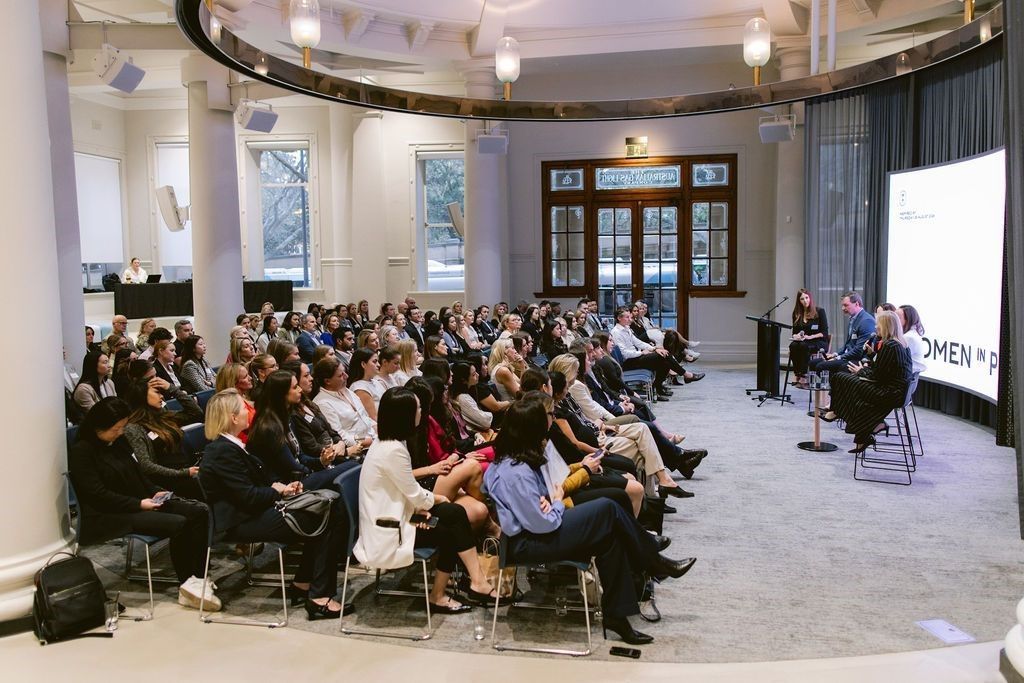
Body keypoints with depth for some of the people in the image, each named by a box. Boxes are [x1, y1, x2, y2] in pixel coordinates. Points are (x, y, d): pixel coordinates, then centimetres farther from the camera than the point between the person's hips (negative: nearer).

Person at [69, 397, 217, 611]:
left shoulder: (119, 441, 12)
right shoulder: (81, 451, -11)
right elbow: (98, 495, -17)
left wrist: (155, 492, 3)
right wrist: (138, 504, -19)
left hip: (141, 502, 8)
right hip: (109, 516, -8)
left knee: (199, 512, -11)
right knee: (178, 524, -26)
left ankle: (197, 578, -12)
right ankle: (187, 586, -8)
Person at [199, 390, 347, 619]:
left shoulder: (230, 444, 13)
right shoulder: (223, 451, -19)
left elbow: (260, 476, 18)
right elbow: (249, 496, -22)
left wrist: (280, 485, -1)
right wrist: (280, 491, -7)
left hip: (252, 512, 10)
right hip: (241, 523, -10)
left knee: (328, 512, -1)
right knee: (325, 523, -16)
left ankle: (302, 583, 4)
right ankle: (319, 597, -12)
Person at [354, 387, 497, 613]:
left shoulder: (385, 442, 6)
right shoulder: (393, 450, -25)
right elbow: (416, 496, -17)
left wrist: (419, 504, -7)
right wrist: (437, 499, 3)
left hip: (389, 518, 9)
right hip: (387, 536, -9)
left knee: (454, 514, 2)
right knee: (452, 530, -3)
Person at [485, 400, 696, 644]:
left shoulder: (509, 460, 4)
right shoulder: (517, 474, -27)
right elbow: (544, 524, -23)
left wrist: (547, 501, -9)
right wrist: (557, 502, -3)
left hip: (532, 531, 10)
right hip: (528, 544, -10)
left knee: (610, 537, -2)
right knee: (607, 510, -15)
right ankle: (655, 562, 3)